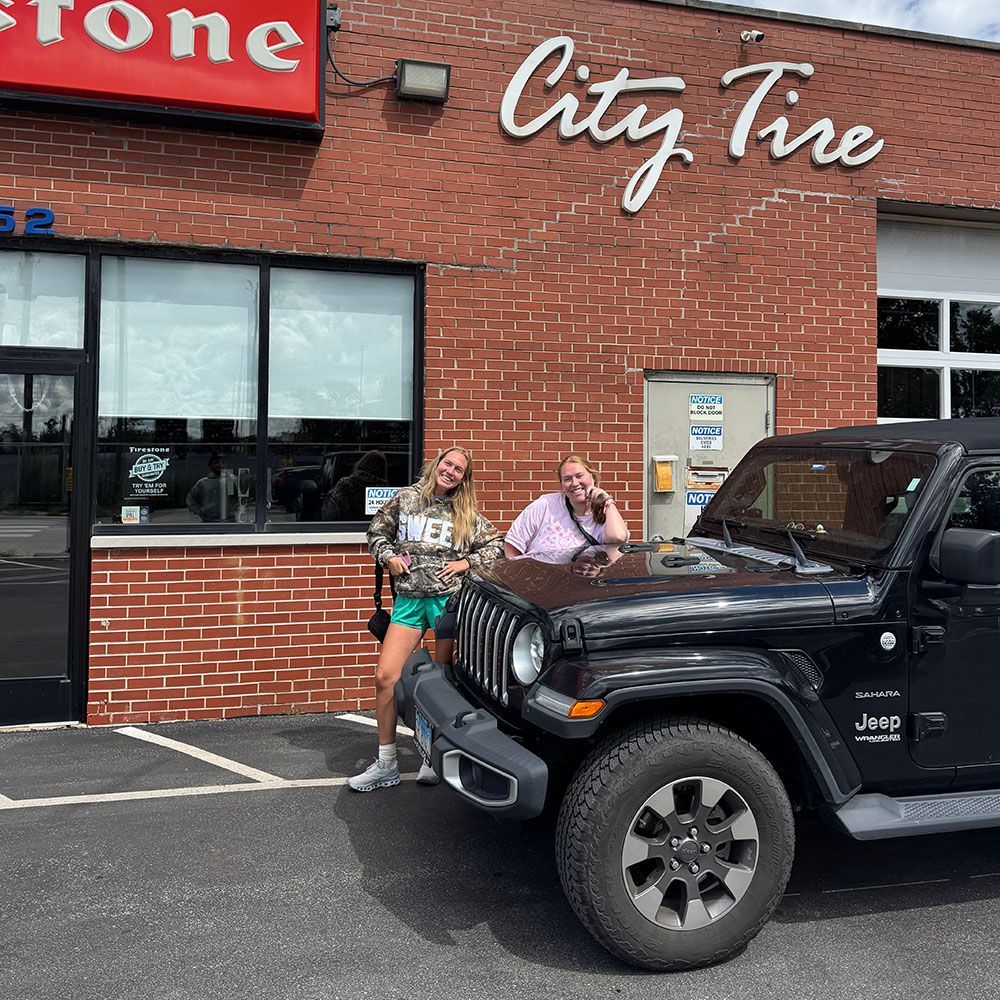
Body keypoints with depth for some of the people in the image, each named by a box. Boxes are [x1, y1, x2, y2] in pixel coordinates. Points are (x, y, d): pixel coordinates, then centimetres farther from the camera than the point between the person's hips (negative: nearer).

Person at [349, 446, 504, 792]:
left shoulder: (467, 515, 6)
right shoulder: (406, 498, 7)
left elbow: (496, 545, 11)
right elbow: (377, 531, 17)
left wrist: (467, 562, -2)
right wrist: (388, 556, 0)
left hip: (450, 599, -1)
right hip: (408, 599, 1)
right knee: (385, 677, -6)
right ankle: (385, 765, 7)